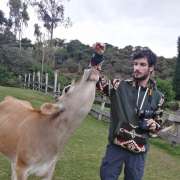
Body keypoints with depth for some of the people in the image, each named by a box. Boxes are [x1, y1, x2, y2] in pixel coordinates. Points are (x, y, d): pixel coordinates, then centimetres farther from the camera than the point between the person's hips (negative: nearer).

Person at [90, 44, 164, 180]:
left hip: (138, 151, 1)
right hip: (116, 146, -1)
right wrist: (96, 61, -29)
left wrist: (150, 124, -11)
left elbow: (158, 124, 11)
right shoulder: (121, 86, -4)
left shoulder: (157, 96, 1)